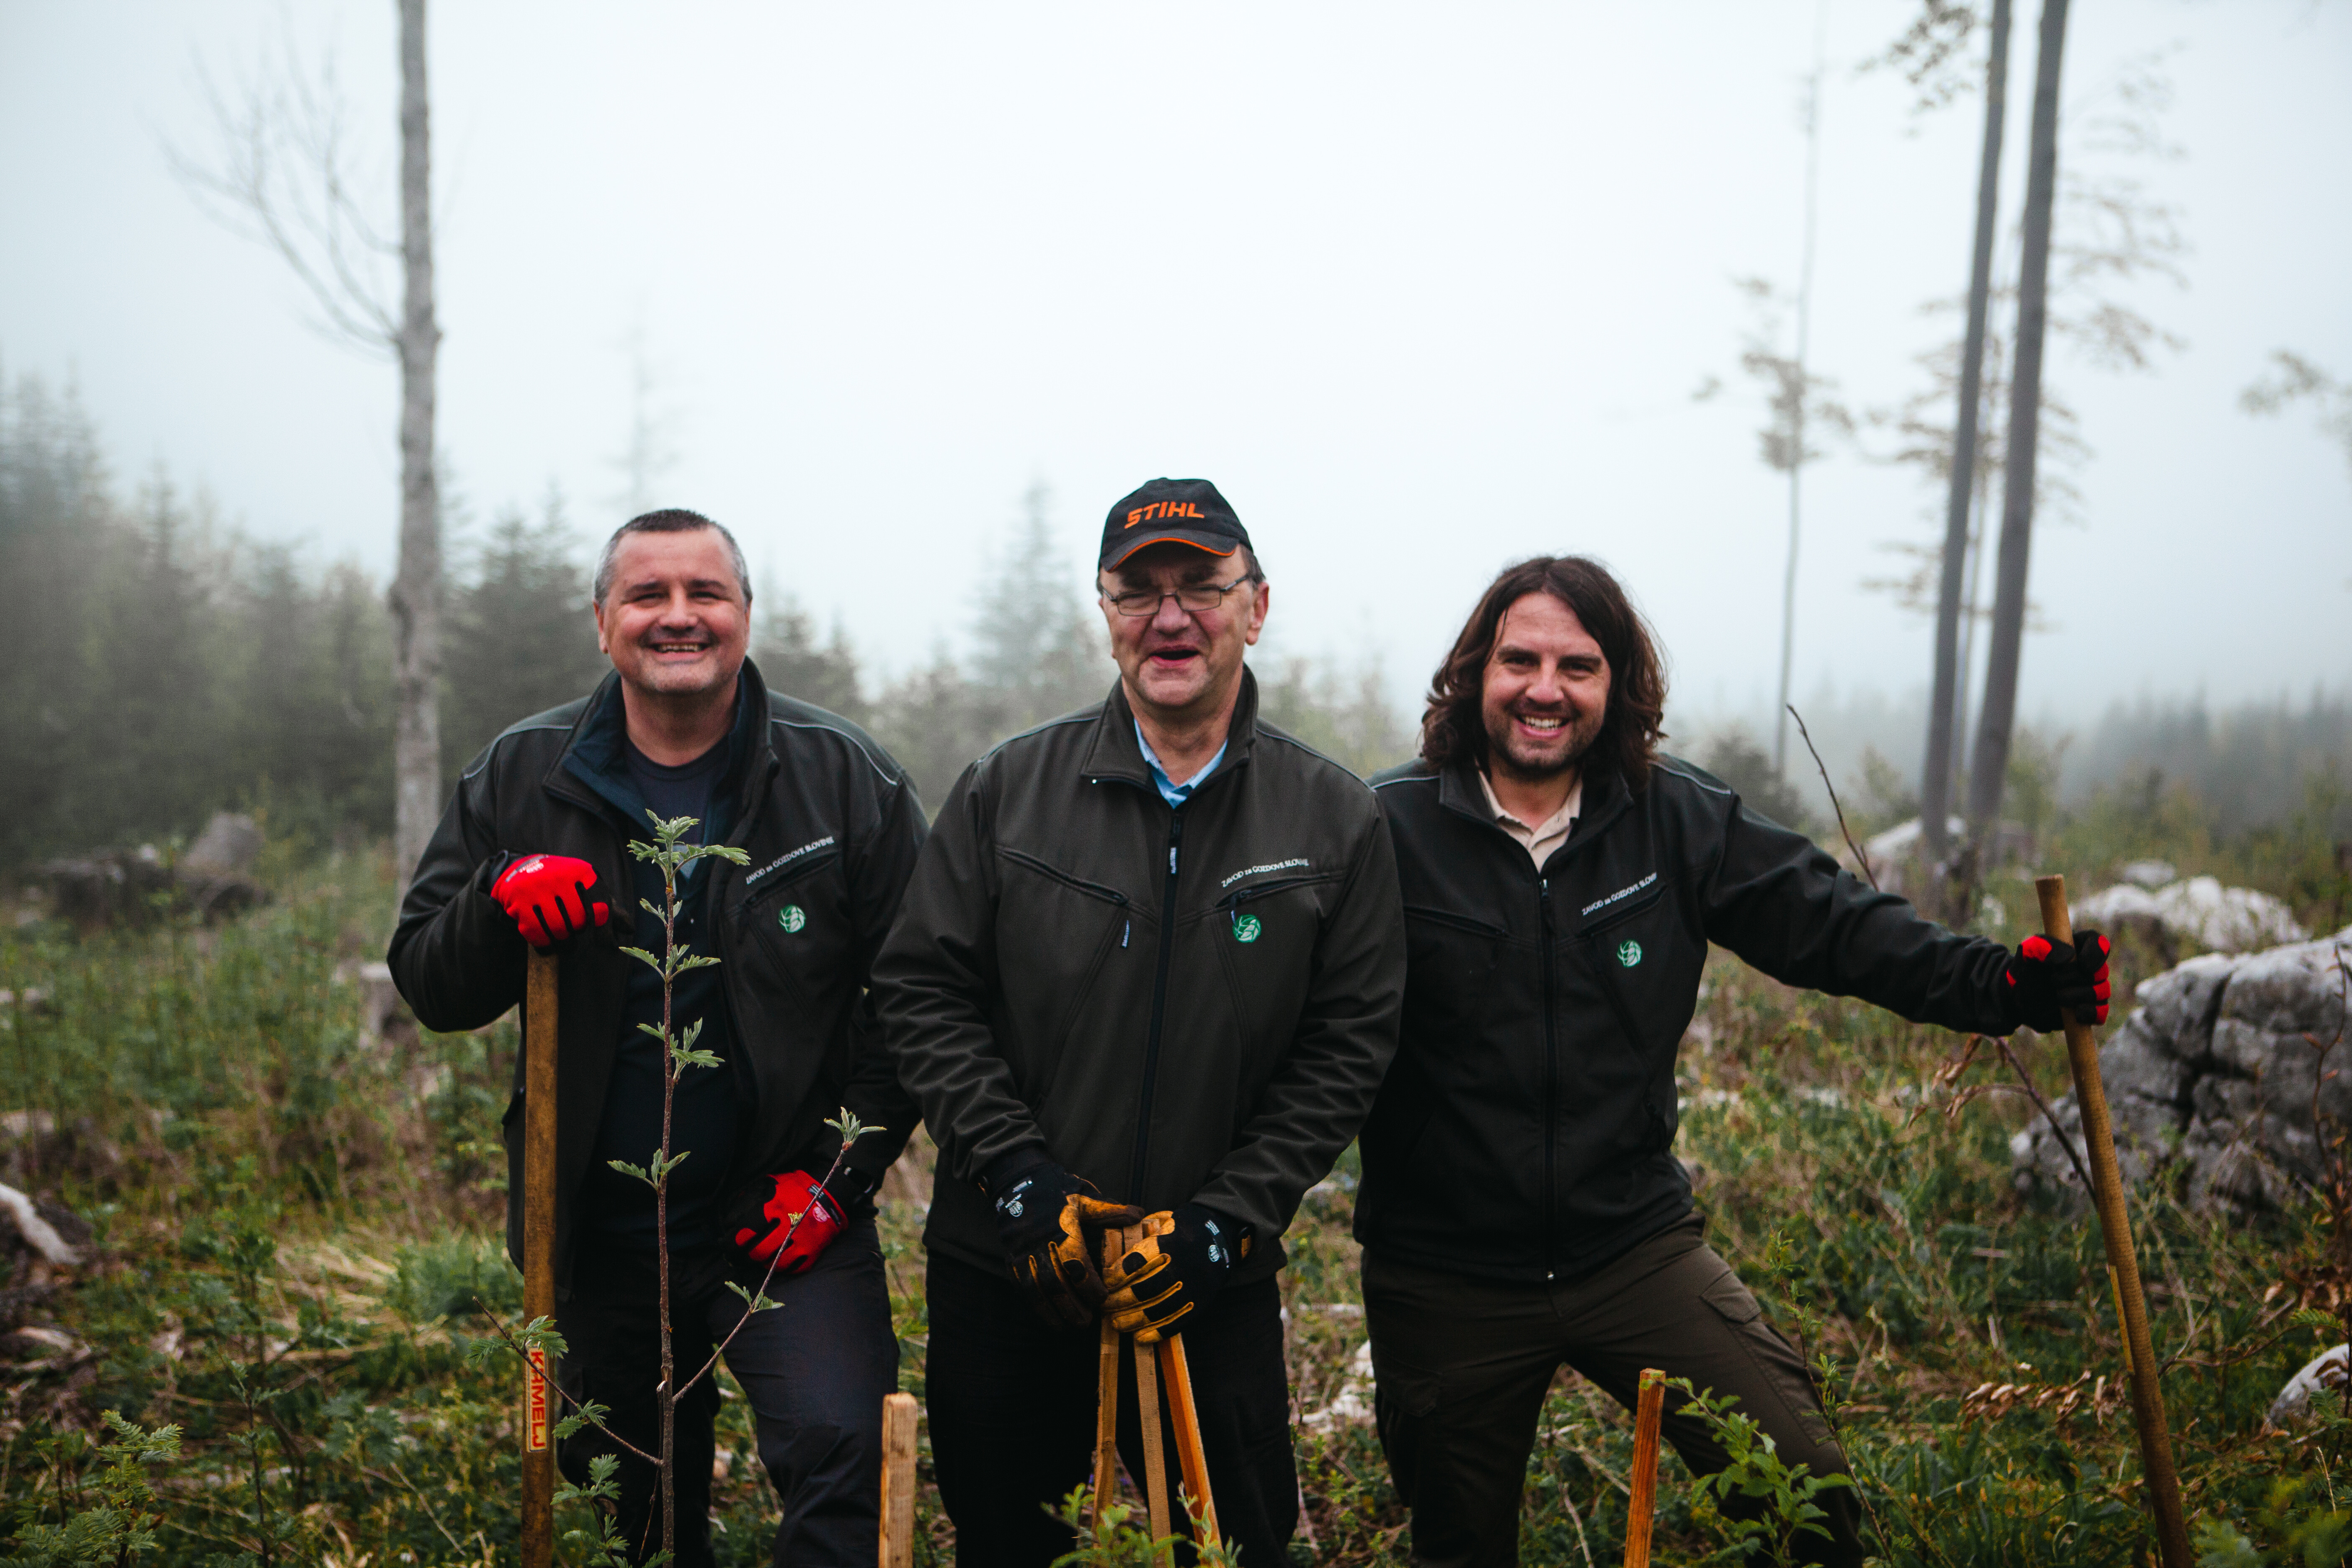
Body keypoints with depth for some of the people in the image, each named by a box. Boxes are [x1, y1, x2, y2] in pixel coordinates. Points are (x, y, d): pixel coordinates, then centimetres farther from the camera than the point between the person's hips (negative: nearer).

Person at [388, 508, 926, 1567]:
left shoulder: (847, 779, -4)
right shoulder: (521, 778, 3)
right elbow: (427, 987, 3)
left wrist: (843, 1171, -9)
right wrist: (499, 902, -17)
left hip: (788, 1222, -3)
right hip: (598, 1231, 3)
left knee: (842, 1453, -24)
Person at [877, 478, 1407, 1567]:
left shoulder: (1334, 817, -1)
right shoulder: (1007, 792, -2)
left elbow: (1350, 1040, -3)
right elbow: (922, 992, -2)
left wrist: (1228, 1219, -11)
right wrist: (1017, 1175, -12)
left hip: (1216, 1284, 0)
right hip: (1004, 1271, 1)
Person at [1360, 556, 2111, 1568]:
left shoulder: (1680, 820, -1)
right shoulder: (1390, 826, -10)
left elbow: (1832, 923, 0)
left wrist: (1997, 984, -12)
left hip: (1637, 1247, 2)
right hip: (1445, 1283, -1)